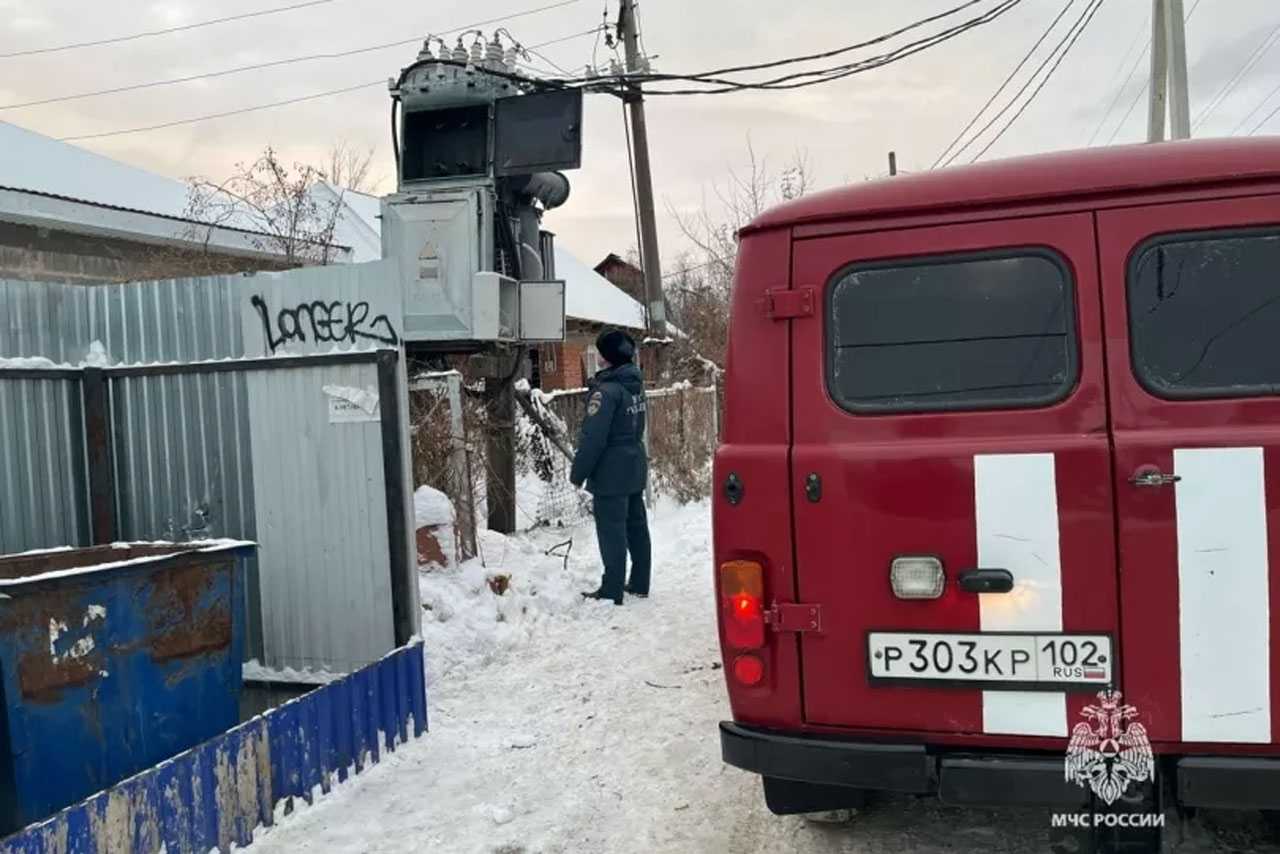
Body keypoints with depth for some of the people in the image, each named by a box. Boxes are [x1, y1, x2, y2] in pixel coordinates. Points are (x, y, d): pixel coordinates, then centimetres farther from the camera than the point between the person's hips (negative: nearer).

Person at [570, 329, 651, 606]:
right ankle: (639, 583, 24)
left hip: (611, 471, -9)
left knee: (612, 531, -3)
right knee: (636, 526, 14)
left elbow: (593, 436, -20)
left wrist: (578, 472, -13)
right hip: (636, 468, 9)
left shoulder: (606, 390, -19)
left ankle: (612, 591, 3)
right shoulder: (635, 385, 8)